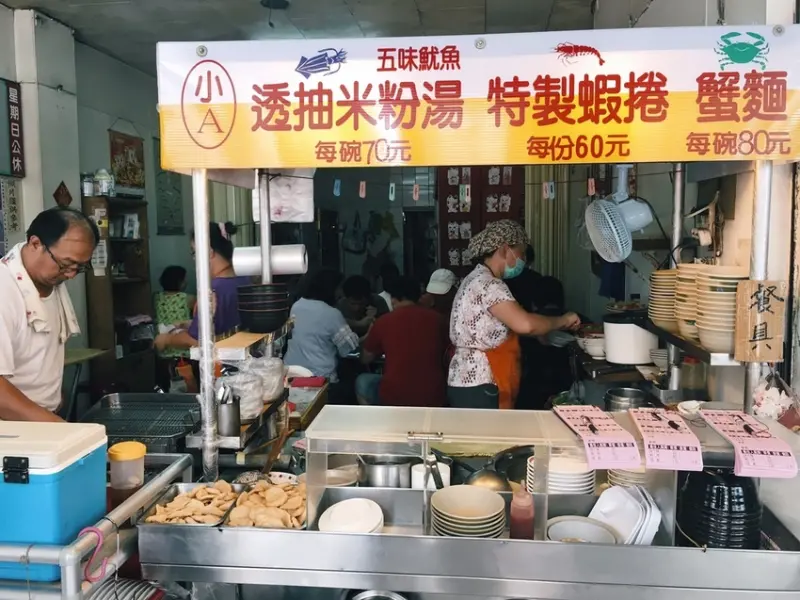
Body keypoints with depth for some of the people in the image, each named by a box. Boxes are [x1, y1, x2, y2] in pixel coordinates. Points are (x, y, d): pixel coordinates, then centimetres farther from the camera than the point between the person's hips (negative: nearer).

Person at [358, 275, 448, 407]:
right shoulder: (437, 319, 2)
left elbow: (365, 359, 14)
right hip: (433, 398, 3)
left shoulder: (384, 321, -3)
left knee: (362, 382, 26)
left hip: (394, 398, -2)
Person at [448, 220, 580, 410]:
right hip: (478, 388, -11)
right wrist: (563, 320, -14)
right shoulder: (487, 284, -17)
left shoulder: (478, 280, 16)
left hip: (472, 383, 11)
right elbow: (525, 324, -29)